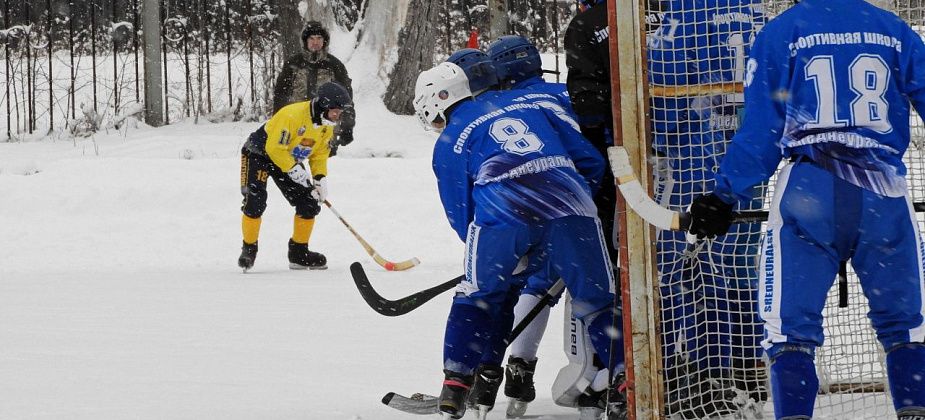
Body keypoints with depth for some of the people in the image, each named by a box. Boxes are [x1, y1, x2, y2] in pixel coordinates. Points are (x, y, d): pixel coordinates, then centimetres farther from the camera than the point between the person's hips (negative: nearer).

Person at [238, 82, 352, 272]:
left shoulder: (326, 126, -7)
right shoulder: (292, 116, -33)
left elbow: (319, 154, 5)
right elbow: (274, 148, -31)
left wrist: (320, 177, -9)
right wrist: (294, 169, -29)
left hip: (290, 159, 7)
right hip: (259, 154, -7)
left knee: (310, 203, -2)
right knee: (255, 201, -22)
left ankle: (299, 253, 10)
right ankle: (249, 249, -4)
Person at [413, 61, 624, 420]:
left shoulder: (448, 143, 20)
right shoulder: (530, 107, 28)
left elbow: (462, 219, 18)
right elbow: (590, 161, 25)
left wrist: (512, 256, 29)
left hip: (502, 213, -2)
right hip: (569, 203, 2)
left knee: (478, 295, 20)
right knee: (598, 300, 14)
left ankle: (456, 384, 13)